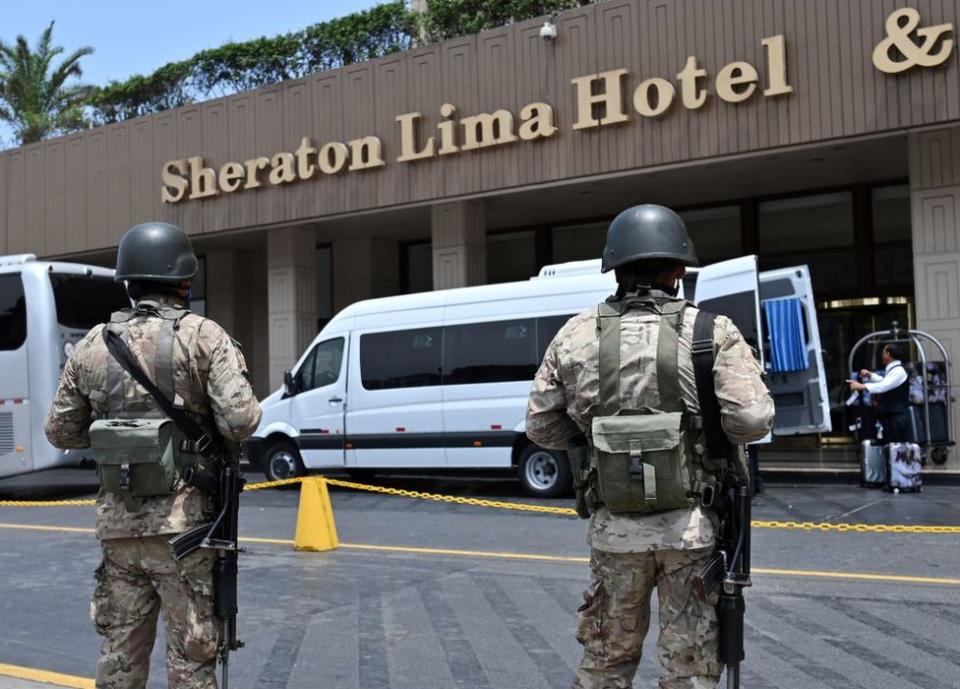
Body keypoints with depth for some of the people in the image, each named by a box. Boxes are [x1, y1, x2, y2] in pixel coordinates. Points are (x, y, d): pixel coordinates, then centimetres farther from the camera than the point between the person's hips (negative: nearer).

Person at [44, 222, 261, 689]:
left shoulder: (92, 345, 7)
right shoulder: (204, 337, -7)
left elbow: (60, 431, 11)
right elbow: (241, 420, -17)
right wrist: (213, 431, 4)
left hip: (117, 522, 5)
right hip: (183, 521, -4)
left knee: (120, 650, 17)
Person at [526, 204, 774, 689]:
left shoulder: (575, 336, 0)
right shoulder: (711, 332, -8)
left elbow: (541, 427, 3)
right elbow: (753, 420, -15)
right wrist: (704, 421, 6)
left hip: (614, 527, 2)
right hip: (692, 524, -2)